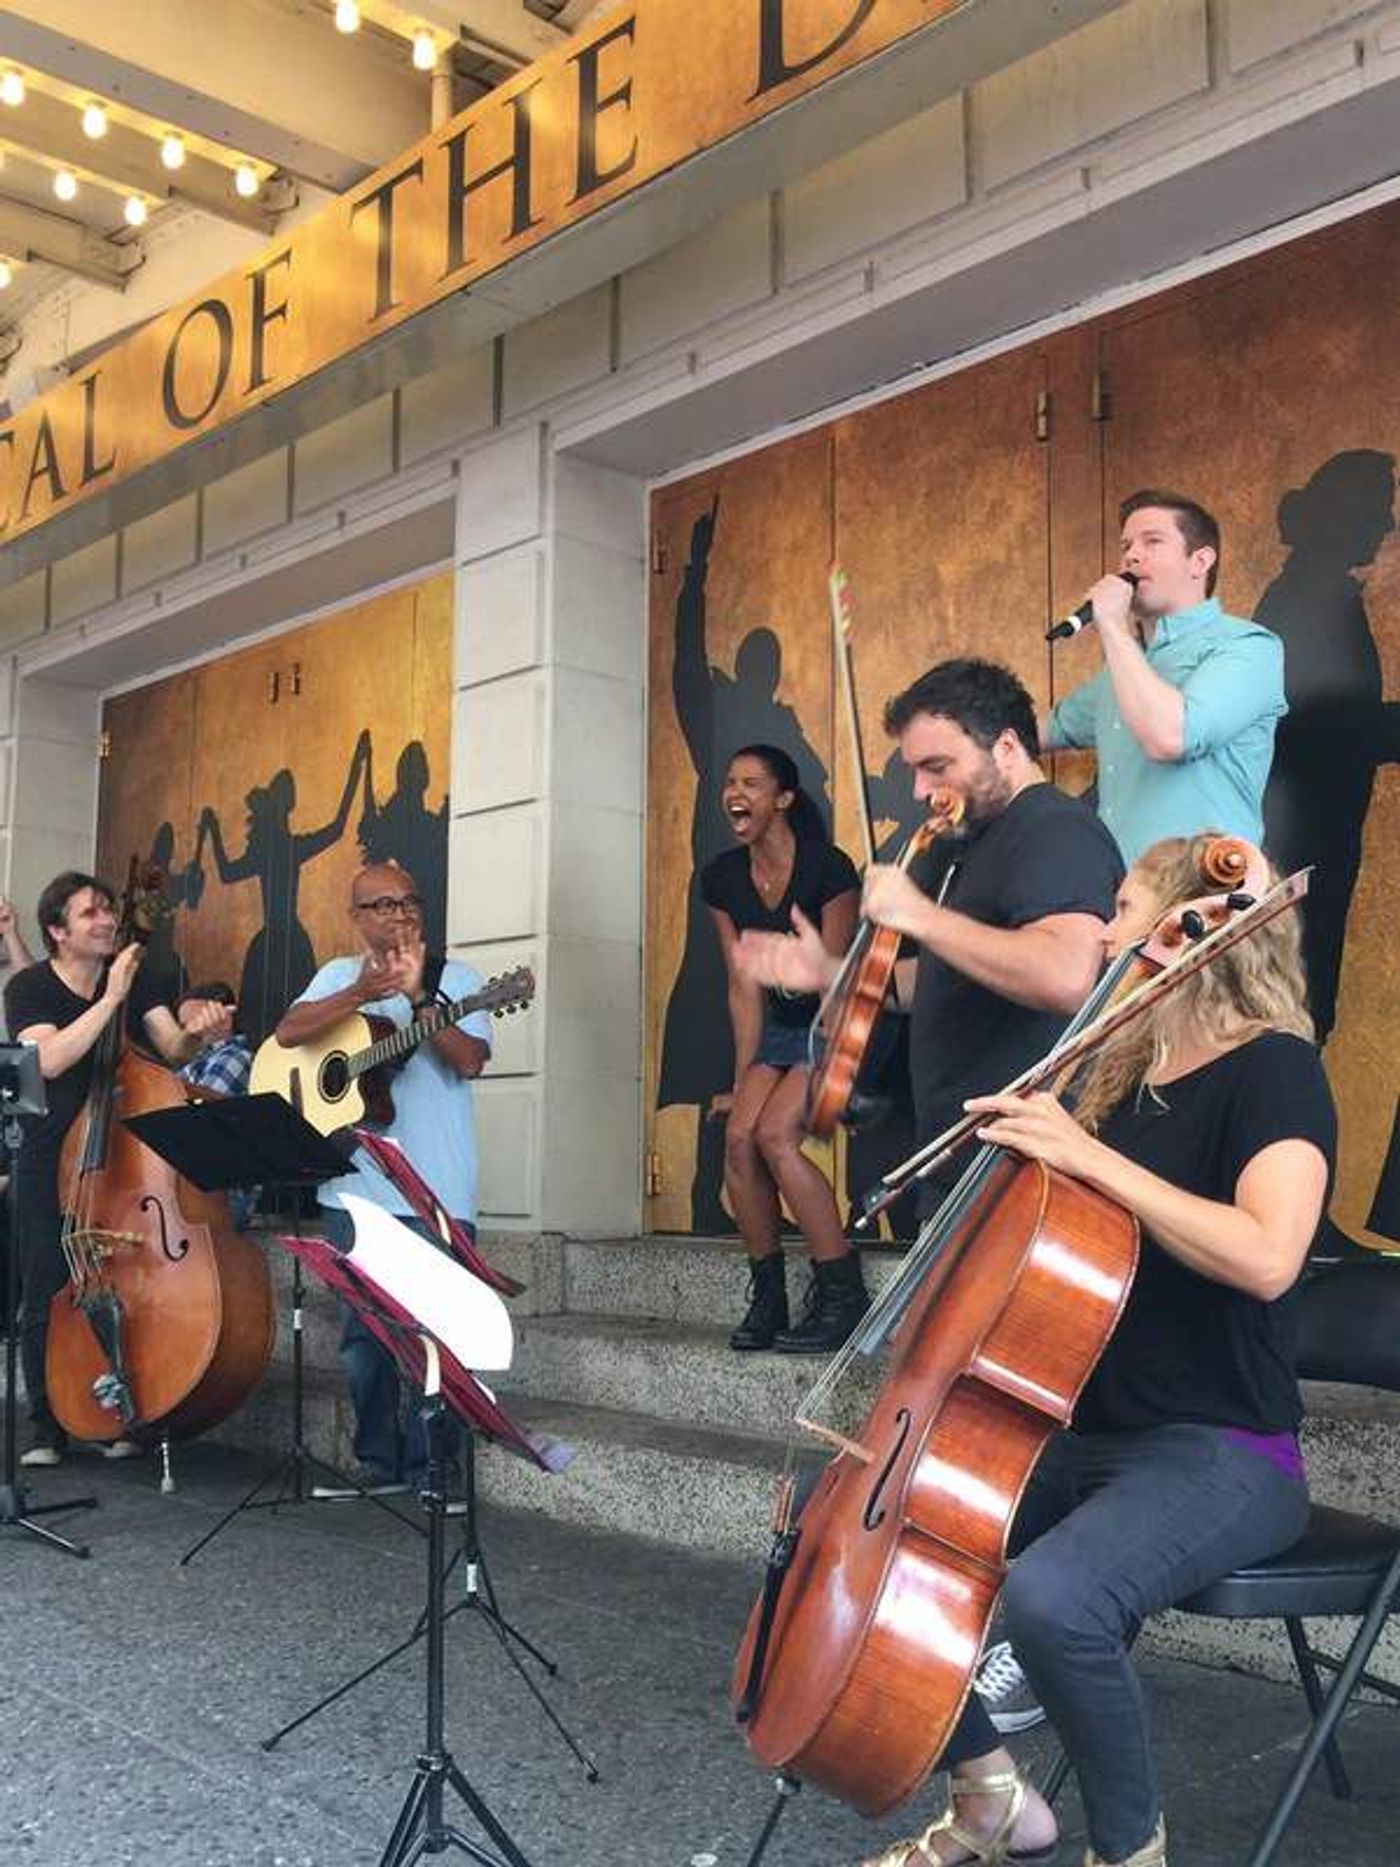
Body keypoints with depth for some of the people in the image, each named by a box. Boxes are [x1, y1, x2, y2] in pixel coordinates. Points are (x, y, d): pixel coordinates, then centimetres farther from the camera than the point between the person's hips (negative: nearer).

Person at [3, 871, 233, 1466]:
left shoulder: (134, 979, 4)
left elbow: (172, 1049, -6)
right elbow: (49, 1059, -22)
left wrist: (196, 1034, -29)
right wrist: (111, 999, -26)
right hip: (52, 1162, -2)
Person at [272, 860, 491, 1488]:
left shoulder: (455, 978, 5)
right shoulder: (338, 976, 12)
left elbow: (470, 1061, -9)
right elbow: (288, 1033, -6)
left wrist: (417, 997, -19)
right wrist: (362, 994, -18)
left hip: (437, 1192, -2)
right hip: (354, 1188, 3)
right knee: (362, 1332, 9)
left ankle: (429, 1466, 7)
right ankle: (376, 1461, 22)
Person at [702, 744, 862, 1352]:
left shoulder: (827, 868, -19)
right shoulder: (722, 879, -1)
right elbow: (745, 987, 0)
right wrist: (743, 1080, -2)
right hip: (782, 1027, 6)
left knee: (775, 1133, -23)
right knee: (737, 1137, -14)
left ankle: (842, 1295, -12)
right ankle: (768, 1298, 1)